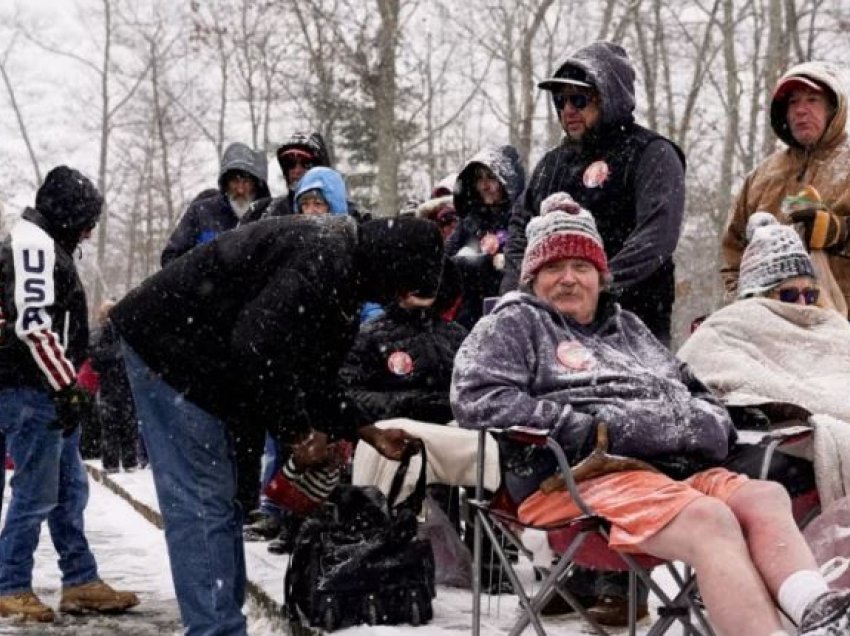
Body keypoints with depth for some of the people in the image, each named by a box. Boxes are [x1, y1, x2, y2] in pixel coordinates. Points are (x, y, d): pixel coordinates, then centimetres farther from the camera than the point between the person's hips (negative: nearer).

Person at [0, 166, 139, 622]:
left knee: (70, 489, 13)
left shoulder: (48, 247, 20)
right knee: (37, 492, -5)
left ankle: (80, 583, 18)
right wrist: (68, 386, -20)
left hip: (49, 391, 11)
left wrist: (69, 384, 20)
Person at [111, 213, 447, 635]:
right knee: (202, 502, -12)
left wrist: (367, 432, 18)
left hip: (193, 351, 11)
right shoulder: (322, 257, -22)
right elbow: (257, 346, -30)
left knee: (218, 499, 11)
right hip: (169, 345, -11)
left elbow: (314, 373, 18)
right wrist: (298, 431, -20)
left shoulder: (339, 271, 11)